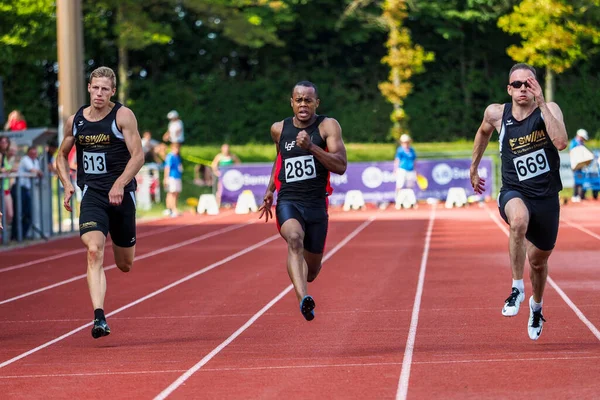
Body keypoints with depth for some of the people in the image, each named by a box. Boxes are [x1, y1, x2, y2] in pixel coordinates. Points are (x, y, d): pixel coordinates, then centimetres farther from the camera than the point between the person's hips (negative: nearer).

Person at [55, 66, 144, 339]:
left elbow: (138, 155, -11)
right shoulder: (75, 121, 6)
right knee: (94, 252, -23)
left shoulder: (123, 116, -5)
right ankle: (99, 318, -28)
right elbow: (62, 156, 20)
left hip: (121, 193, -1)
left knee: (124, 265, 10)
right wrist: (67, 183, 2)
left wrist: (119, 184, -25)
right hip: (92, 194, 1)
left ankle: (125, 243, 50)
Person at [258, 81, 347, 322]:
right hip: (288, 201, 0)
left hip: (317, 205, 0)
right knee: (294, 239, -34)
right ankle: (304, 299, -52)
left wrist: (311, 147, -25)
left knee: (311, 270, 11)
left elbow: (341, 166, -15)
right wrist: (269, 190, 24)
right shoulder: (279, 129, 6)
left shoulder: (328, 126, -4)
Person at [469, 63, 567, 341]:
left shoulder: (549, 109, -9)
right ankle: (517, 289, -26)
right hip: (514, 193, -1)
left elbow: (561, 142, -29)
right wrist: (473, 168, 25)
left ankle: (536, 306, 48)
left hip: (546, 197, 1)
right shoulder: (496, 114, -4)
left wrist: (541, 103, -29)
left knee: (538, 260, 16)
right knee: (519, 220, -38)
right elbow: (483, 132, 21)